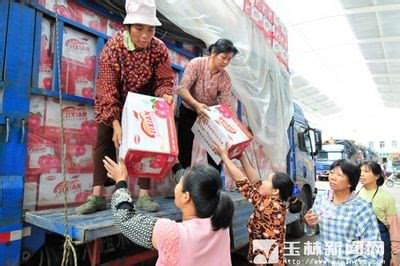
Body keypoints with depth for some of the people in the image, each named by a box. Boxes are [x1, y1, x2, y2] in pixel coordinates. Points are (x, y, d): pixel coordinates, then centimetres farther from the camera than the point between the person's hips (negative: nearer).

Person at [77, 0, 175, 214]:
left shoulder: (159, 49, -19)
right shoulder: (113, 48, -26)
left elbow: (164, 80, -16)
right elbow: (108, 90, -30)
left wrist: (165, 95, -42)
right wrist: (116, 124, -37)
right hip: (114, 102, -1)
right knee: (105, 141, -5)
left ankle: (144, 195, 1)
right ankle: (97, 196, -1)